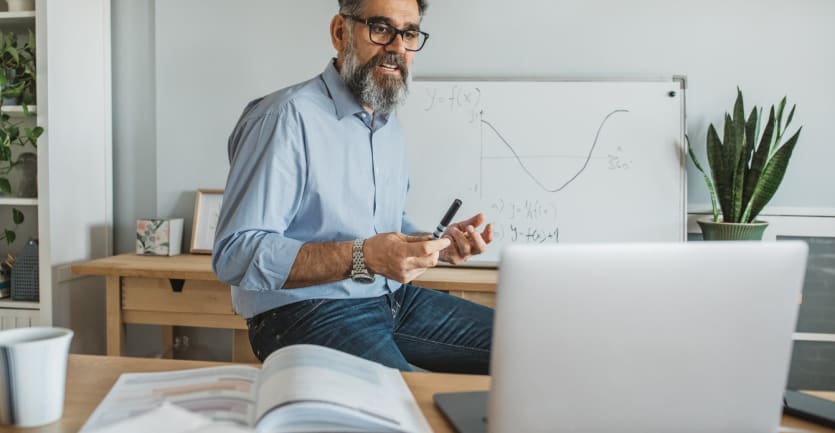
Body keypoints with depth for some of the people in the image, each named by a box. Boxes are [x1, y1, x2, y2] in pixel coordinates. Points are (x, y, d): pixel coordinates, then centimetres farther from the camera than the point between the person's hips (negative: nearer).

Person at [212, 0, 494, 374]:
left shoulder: (390, 126, 14)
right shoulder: (289, 118, -15)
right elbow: (234, 255, -21)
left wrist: (436, 244, 3)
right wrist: (361, 258, -29)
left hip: (393, 299, 9)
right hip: (306, 311, -9)